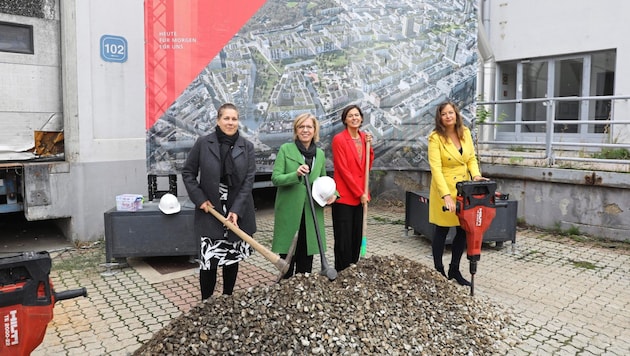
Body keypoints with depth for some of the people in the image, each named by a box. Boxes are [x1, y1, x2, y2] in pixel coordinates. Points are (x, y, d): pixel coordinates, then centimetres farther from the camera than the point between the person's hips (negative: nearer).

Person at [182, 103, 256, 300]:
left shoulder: (247, 147, -2)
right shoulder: (203, 143, -4)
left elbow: (249, 180, -6)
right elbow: (187, 173, 3)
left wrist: (236, 210, -14)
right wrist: (200, 199, -7)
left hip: (237, 211, 2)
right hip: (211, 211, -2)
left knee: (232, 258, 12)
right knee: (209, 259, -5)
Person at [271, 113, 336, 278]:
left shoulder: (320, 153, 11)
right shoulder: (286, 149, -2)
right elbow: (275, 178, -8)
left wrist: (332, 193, 2)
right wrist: (296, 174, -24)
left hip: (312, 212, 4)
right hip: (289, 211, -4)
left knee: (306, 256, 10)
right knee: (287, 256, 3)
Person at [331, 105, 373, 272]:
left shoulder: (364, 137, 11)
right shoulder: (339, 139, -9)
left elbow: (368, 167, 13)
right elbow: (343, 169, -13)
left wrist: (369, 146, -1)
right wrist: (359, 193, -11)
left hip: (361, 197, 6)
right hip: (344, 195, -6)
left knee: (357, 237, 13)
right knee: (344, 240, -1)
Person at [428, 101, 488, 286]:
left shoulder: (465, 133, 3)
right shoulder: (435, 137, -14)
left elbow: (471, 158, 9)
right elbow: (436, 168, -21)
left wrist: (476, 175, -12)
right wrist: (446, 195, -30)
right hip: (443, 189, -5)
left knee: (464, 230, 8)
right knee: (442, 230, 4)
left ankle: (454, 270, 25)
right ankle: (438, 271, 20)